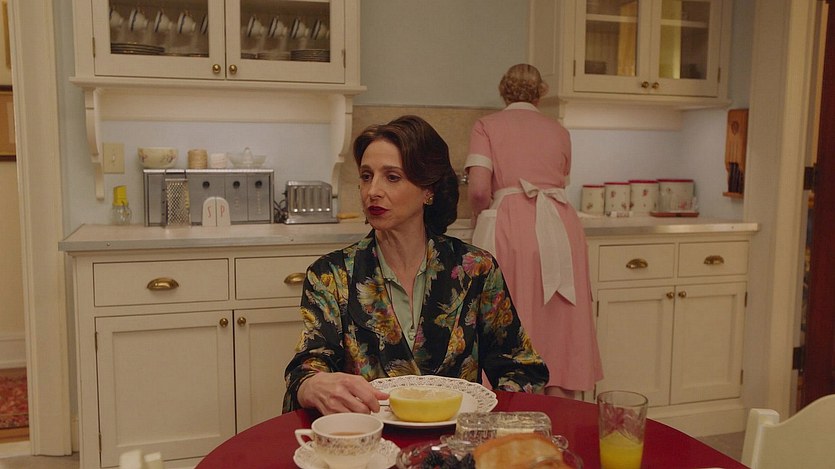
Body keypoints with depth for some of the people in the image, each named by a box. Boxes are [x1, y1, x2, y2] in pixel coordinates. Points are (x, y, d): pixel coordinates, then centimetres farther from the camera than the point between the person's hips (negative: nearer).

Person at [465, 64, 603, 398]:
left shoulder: (487, 125, 9)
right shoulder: (559, 131, 20)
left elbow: (478, 190, -5)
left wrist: (482, 217, 14)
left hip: (510, 229, -3)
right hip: (561, 228, 4)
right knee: (559, 333, 9)